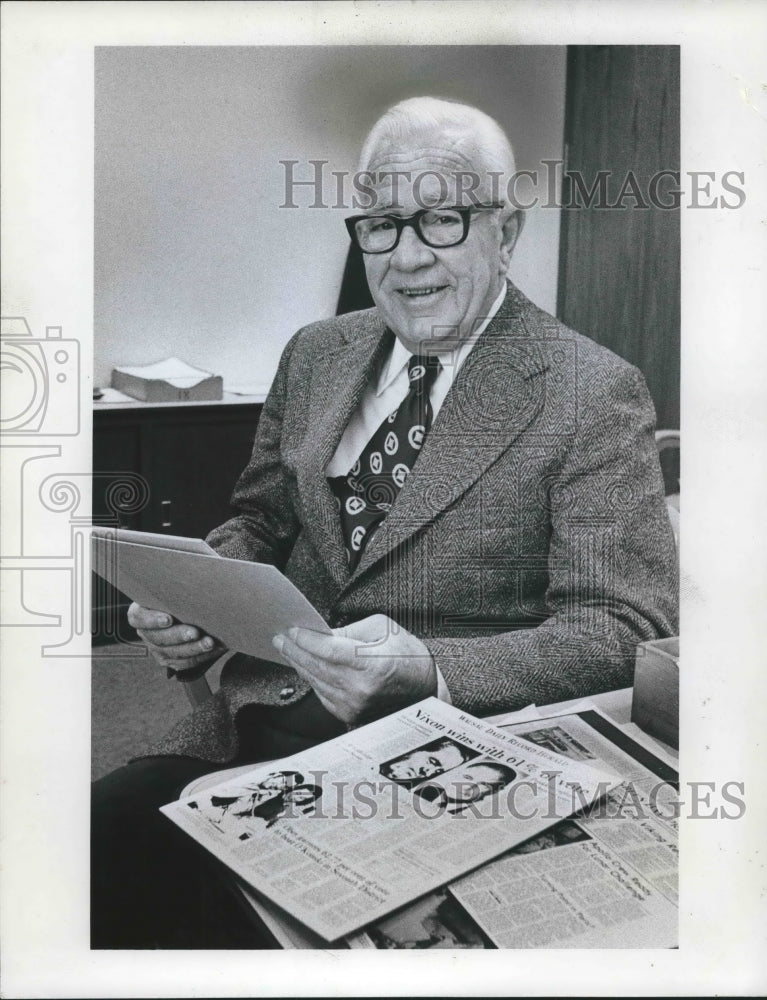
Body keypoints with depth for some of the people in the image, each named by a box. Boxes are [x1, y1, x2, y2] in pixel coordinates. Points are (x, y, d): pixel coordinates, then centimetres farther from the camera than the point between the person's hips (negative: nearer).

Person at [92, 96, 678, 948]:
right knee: (98, 837, -15)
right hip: (257, 719, 5)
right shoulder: (316, 355, 10)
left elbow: (626, 630, -12)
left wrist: (428, 672, -27)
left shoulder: (592, 394, -8)